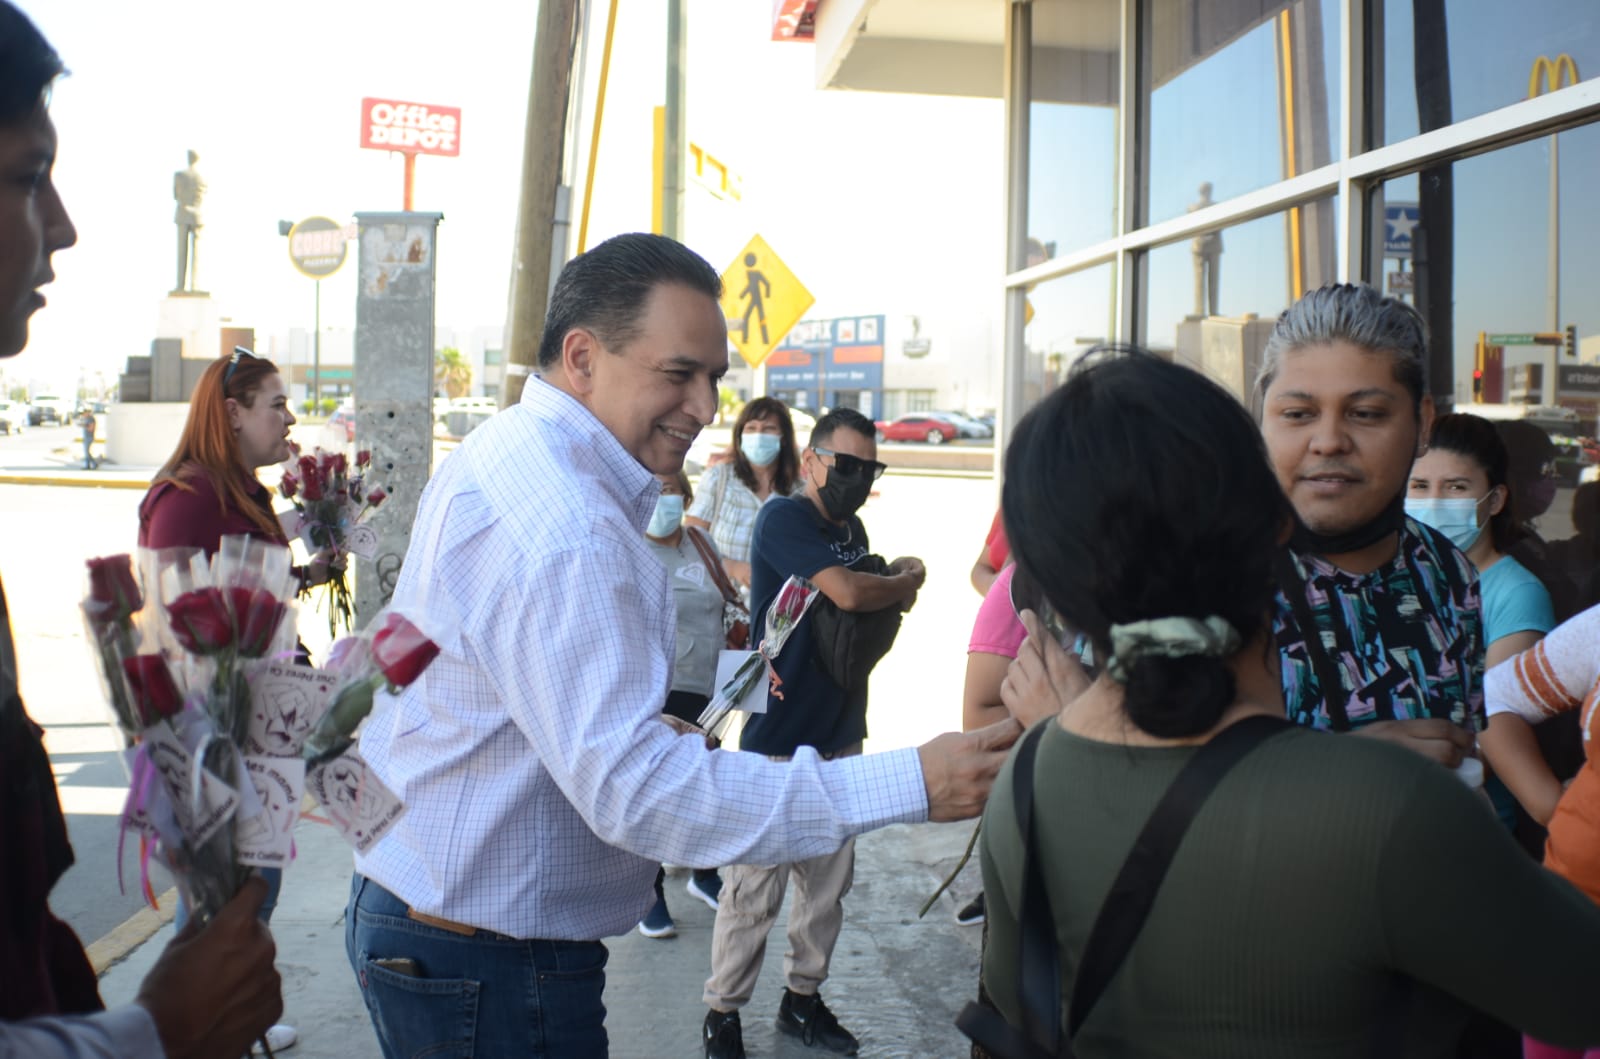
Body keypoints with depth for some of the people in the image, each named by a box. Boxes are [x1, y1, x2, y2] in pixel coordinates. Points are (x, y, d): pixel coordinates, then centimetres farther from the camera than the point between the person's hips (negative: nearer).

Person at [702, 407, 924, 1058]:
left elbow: (873, 607, 23)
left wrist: (898, 585, 1)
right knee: (757, 887, -2)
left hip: (842, 735, 8)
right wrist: (908, 578, -5)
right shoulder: (784, 517, -12)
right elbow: (847, 592, -23)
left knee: (829, 879, 15)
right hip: (780, 740, -8)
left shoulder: (852, 528, 14)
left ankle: (803, 998, 30)